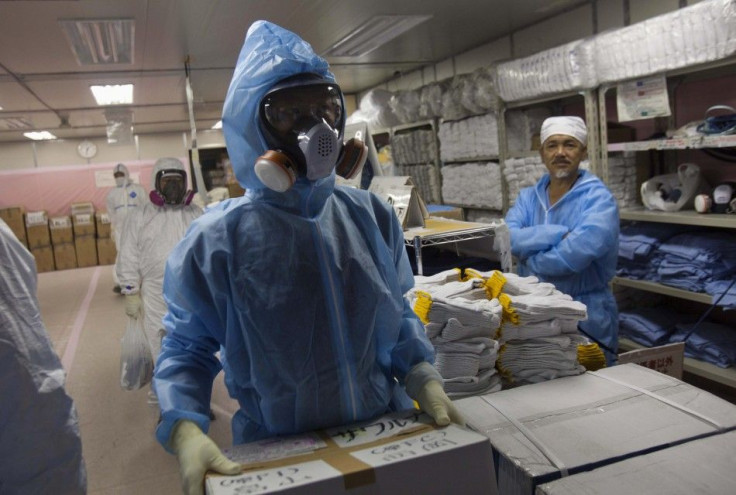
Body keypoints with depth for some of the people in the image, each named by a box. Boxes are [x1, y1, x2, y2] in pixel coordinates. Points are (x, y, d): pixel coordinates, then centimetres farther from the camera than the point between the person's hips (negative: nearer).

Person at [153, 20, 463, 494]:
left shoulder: (373, 217, -4)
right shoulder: (216, 240, -14)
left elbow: (397, 314, 6)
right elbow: (186, 349, -6)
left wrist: (423, 376, -9)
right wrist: (186, 428, -23)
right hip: (278, 456, -3)